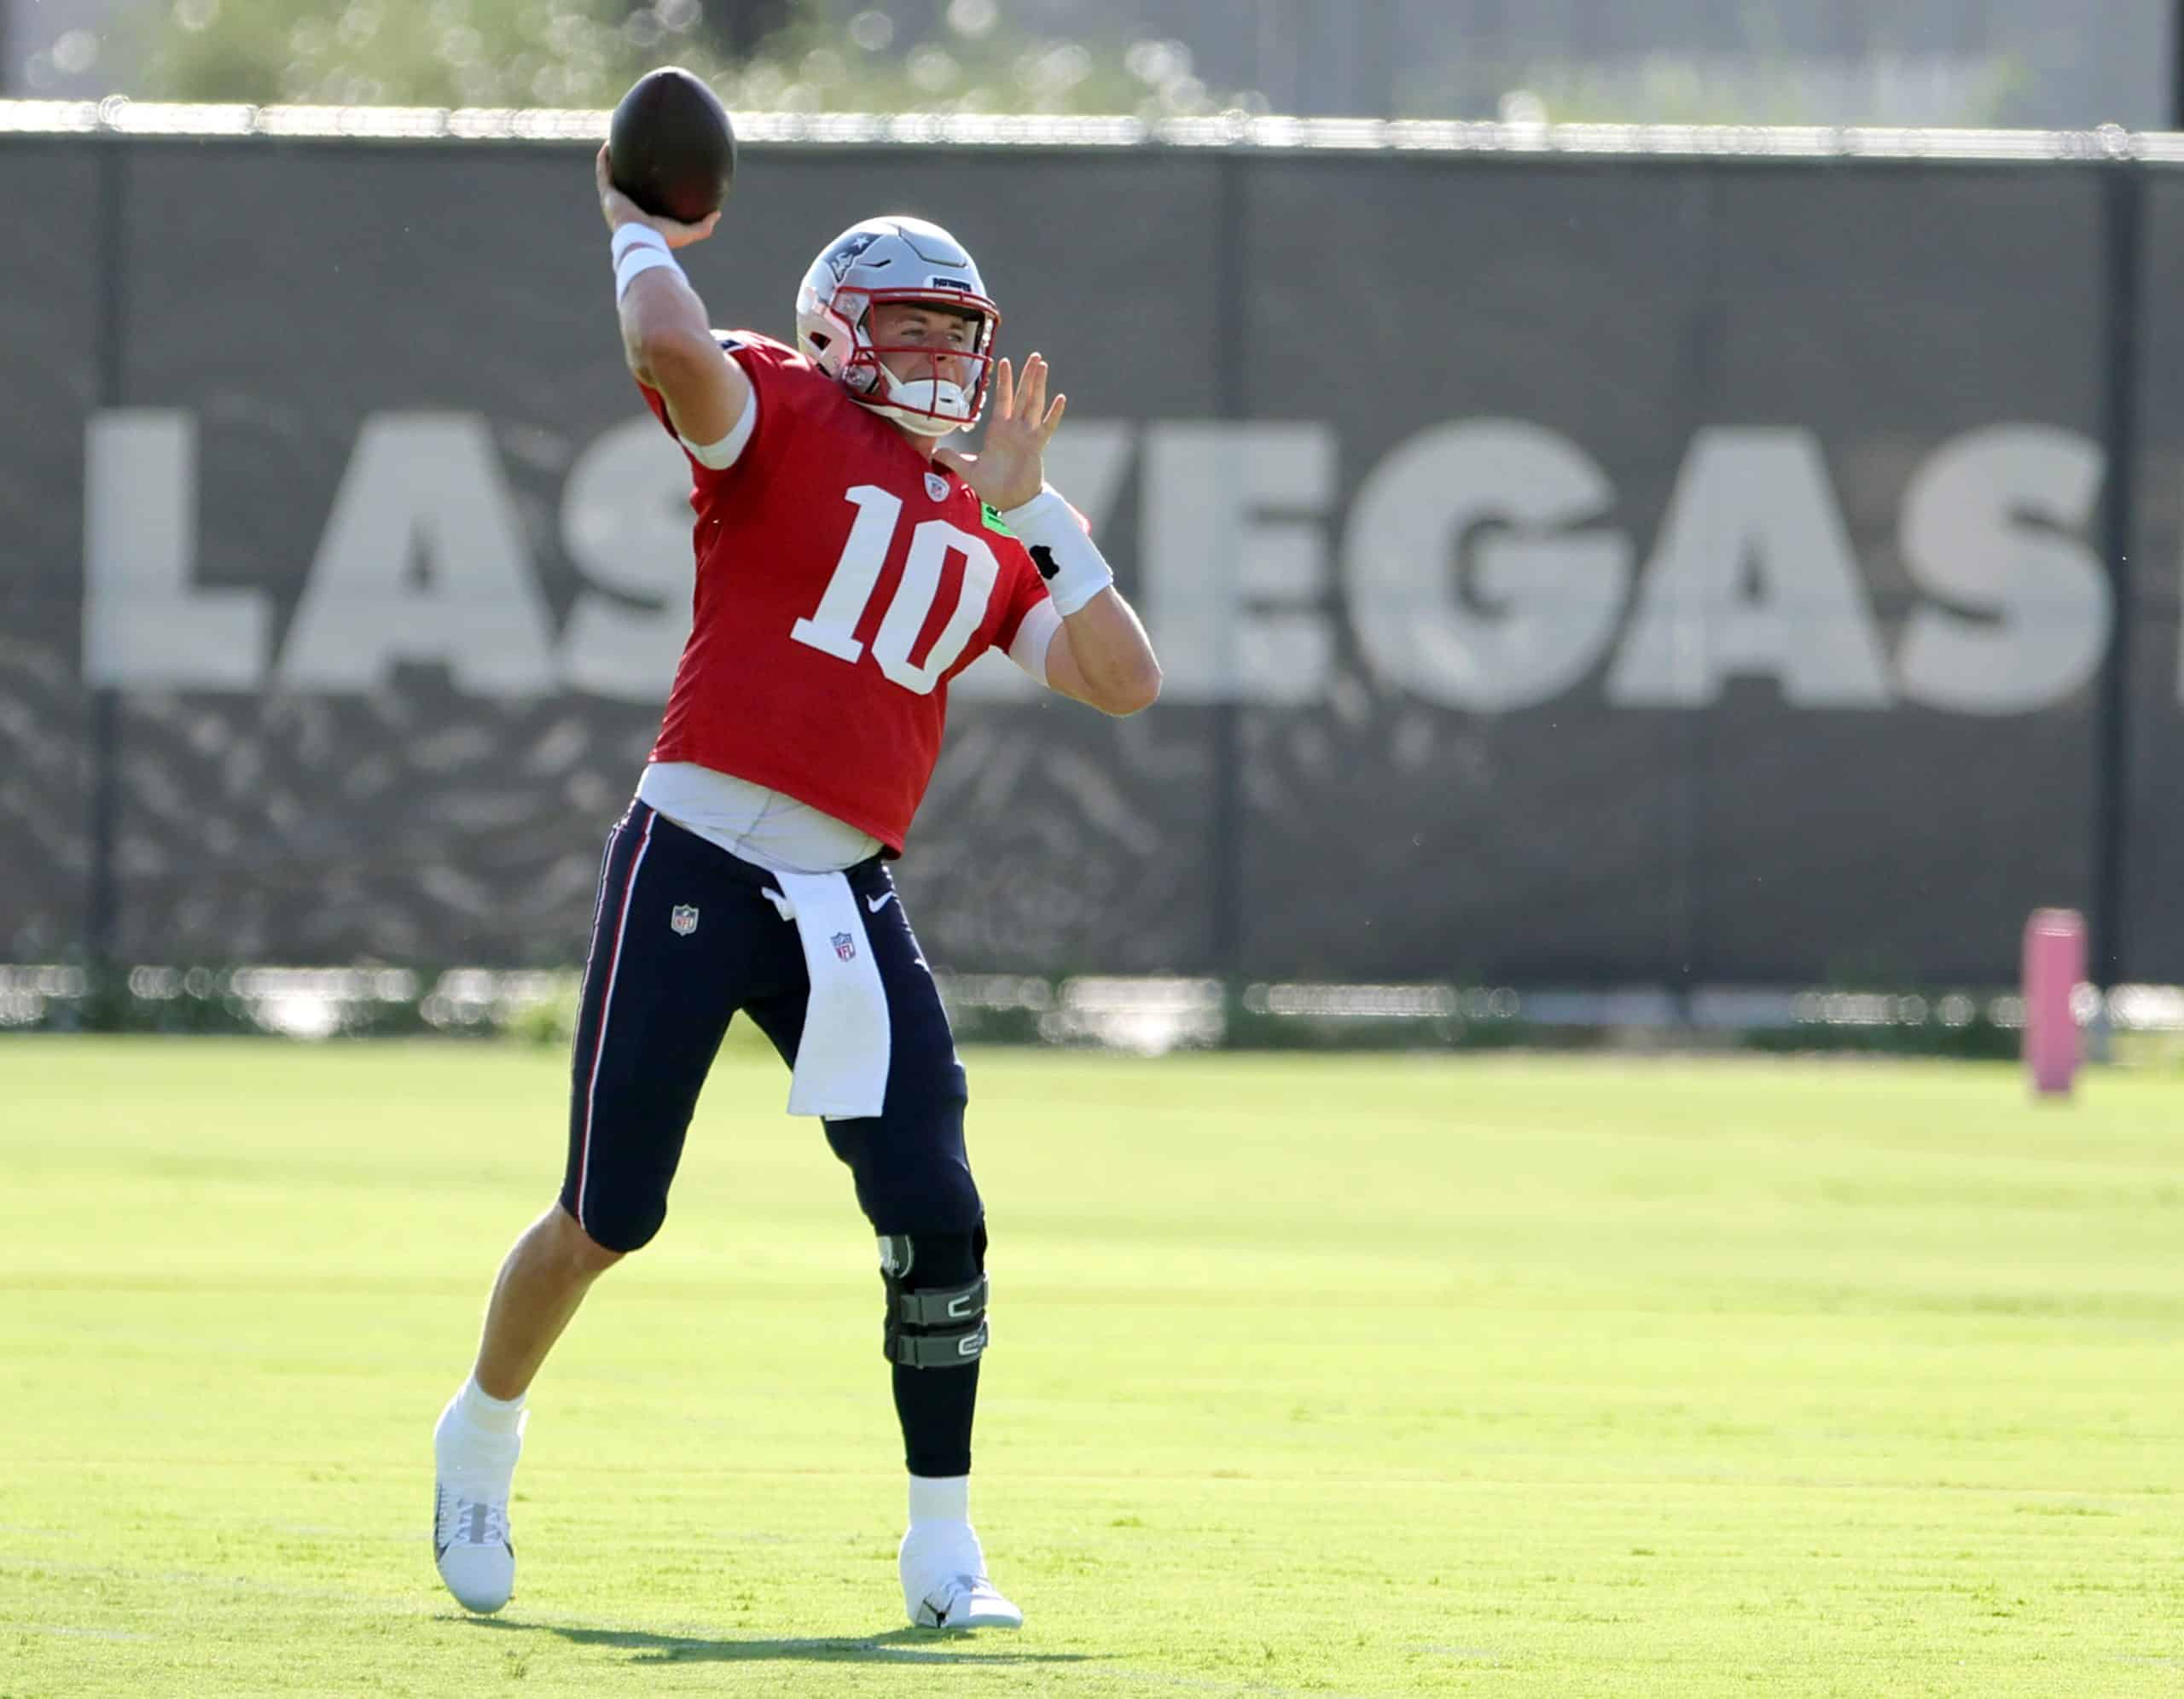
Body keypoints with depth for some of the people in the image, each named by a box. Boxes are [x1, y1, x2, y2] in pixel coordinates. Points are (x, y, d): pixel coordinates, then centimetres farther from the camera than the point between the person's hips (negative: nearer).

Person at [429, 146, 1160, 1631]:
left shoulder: (987, 538, 17)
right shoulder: (783, 412, 0)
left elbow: (1125, 682, 9)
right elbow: (674, 350, -23)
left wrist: (1029, 505, 8)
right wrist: (642, 239, -4)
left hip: (848, 900, 5)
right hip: (693, 870, -5)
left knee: (936, 1215, -7)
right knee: (611, 1218, 2)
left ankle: (943, 1543, 3)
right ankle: (483, 1435, 29)